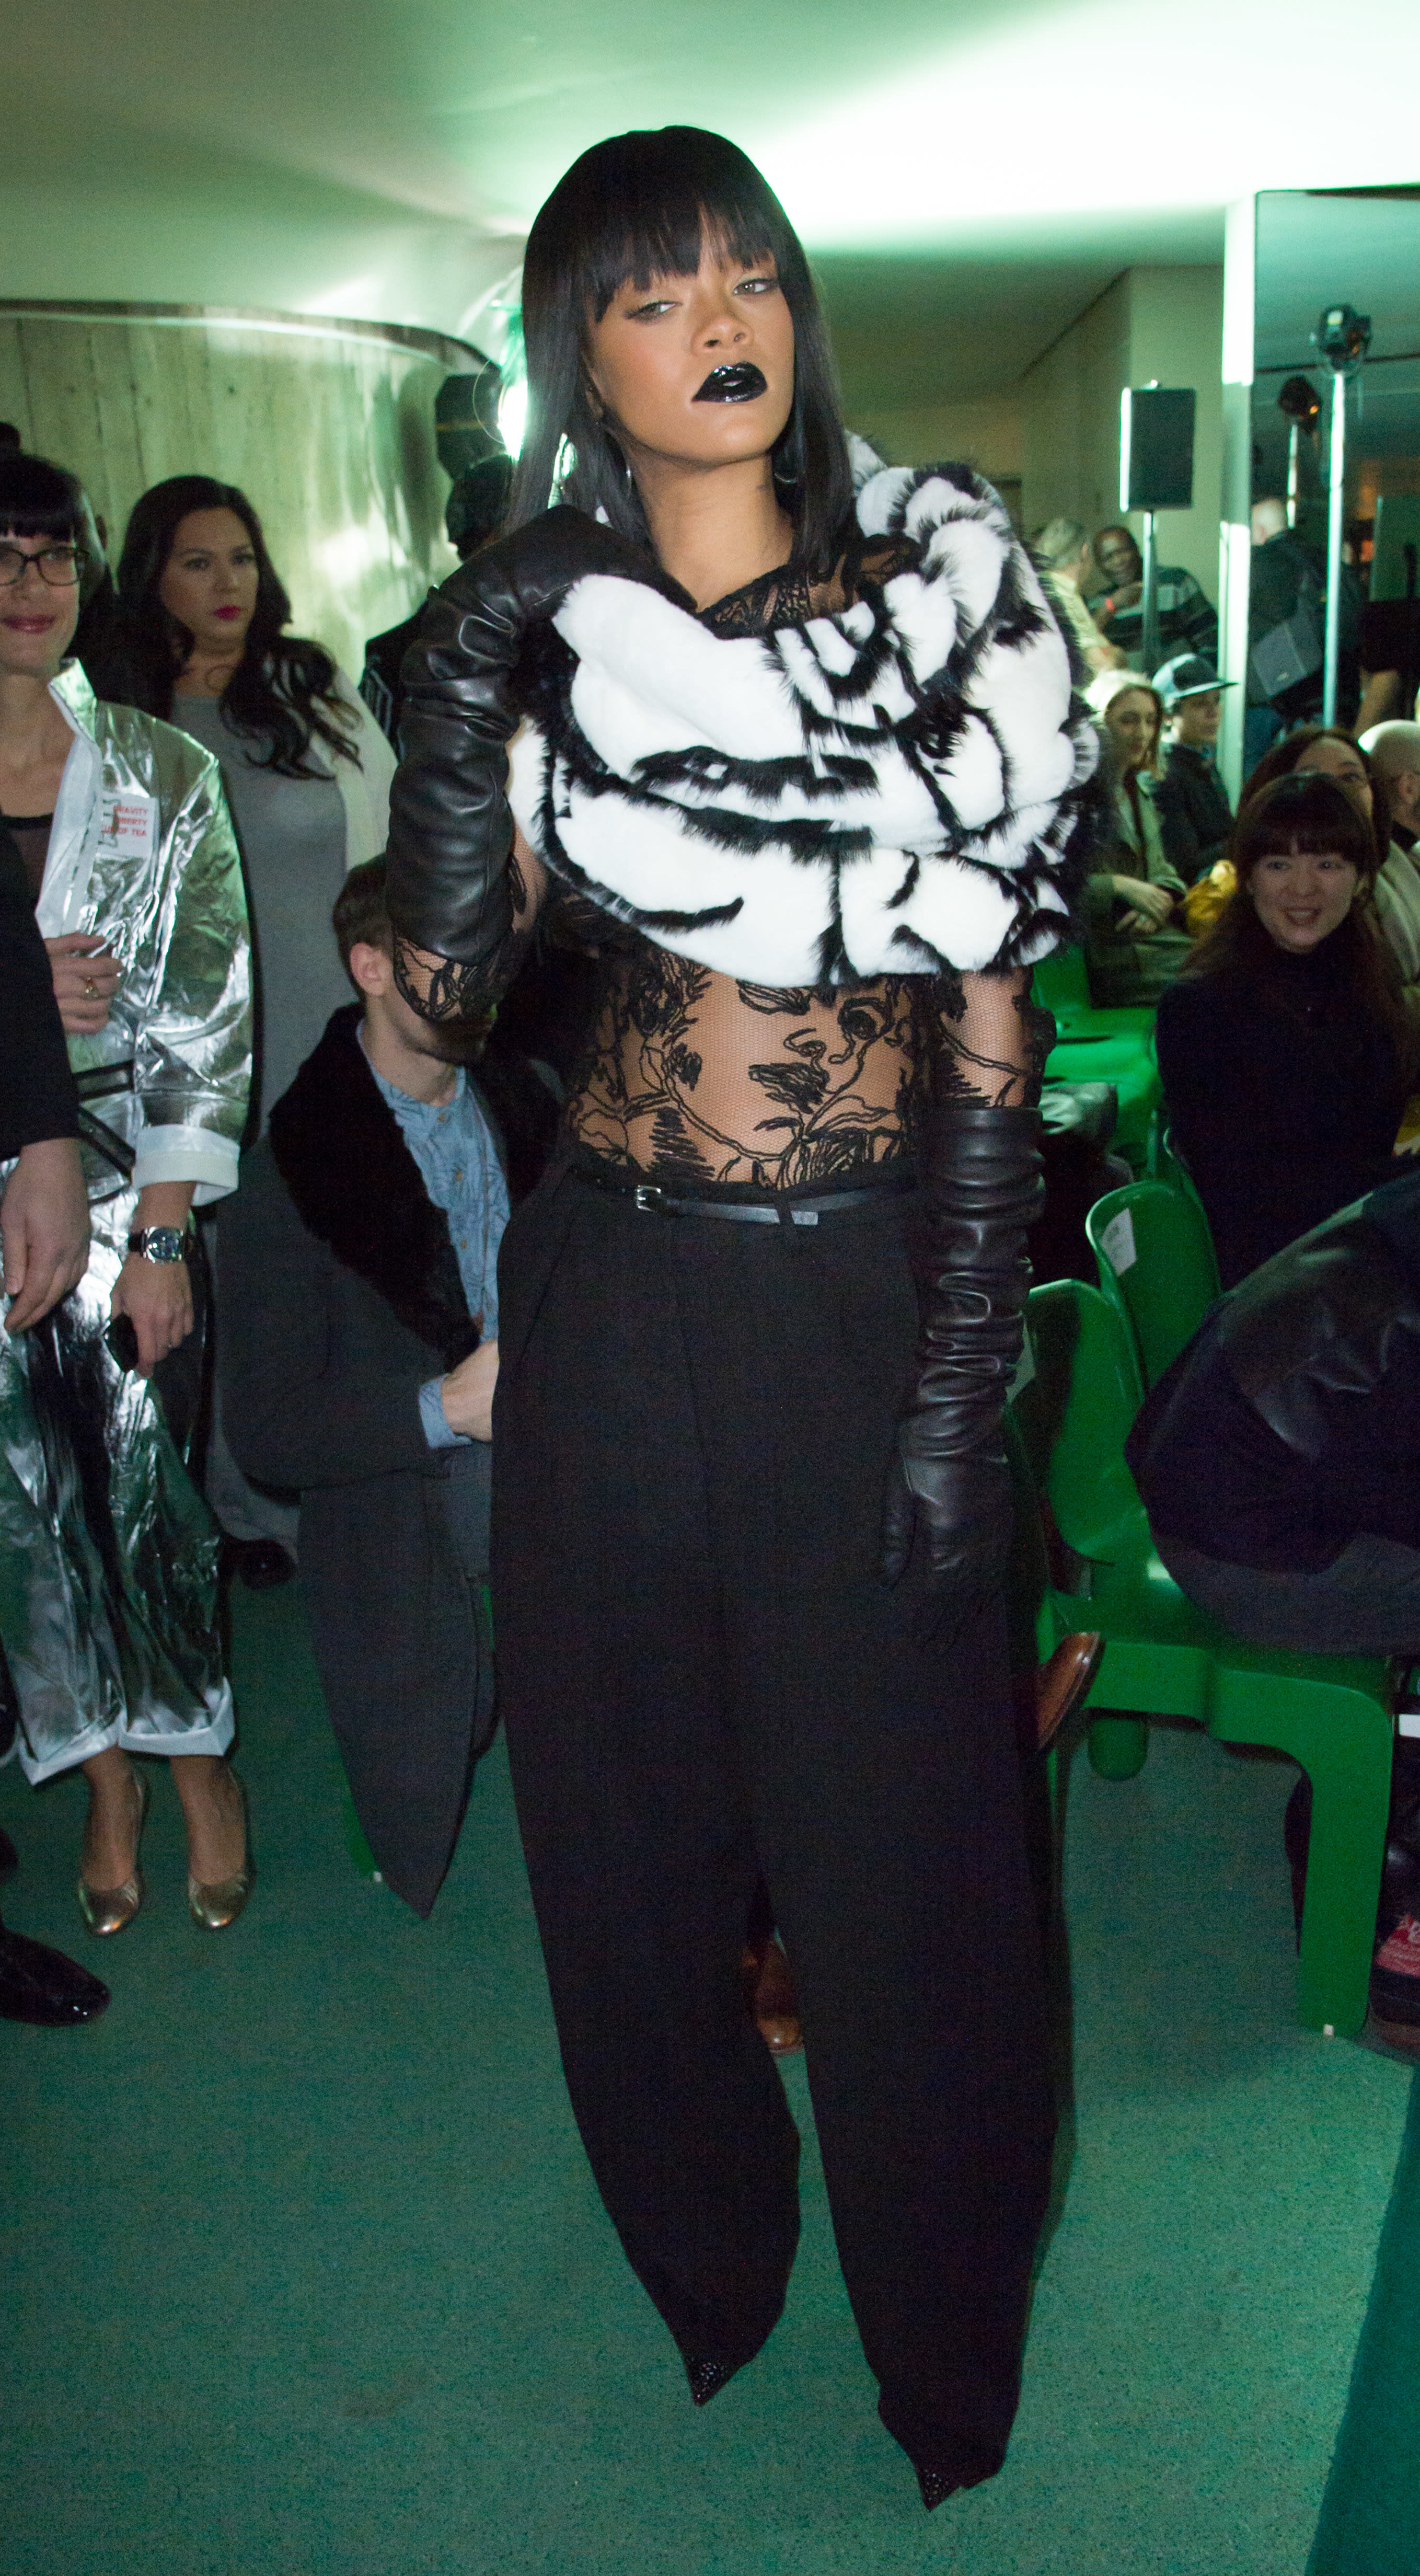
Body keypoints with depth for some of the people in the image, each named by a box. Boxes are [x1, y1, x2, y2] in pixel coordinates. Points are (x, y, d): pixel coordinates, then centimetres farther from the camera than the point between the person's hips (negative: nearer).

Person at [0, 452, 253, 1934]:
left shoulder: (162, 776, 0)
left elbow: (208, 1026, -3)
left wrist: (159, 1239, -8)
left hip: (123, 1188, -1)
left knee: (146, 1479, 3)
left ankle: (199, 1752, 28)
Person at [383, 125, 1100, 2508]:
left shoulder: (933, 601, -1)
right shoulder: (545, 642, 4)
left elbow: (989, 1015, -5)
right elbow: (445, 969, -9)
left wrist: (966, 1376, -10)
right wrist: (457, 677, -20)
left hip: (867, 1297, -2)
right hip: (615, 1300, 2)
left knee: (898, 1841, 7)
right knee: (632, 1801, 15)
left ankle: (941, 2333, 35)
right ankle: (702, 2247, 44)